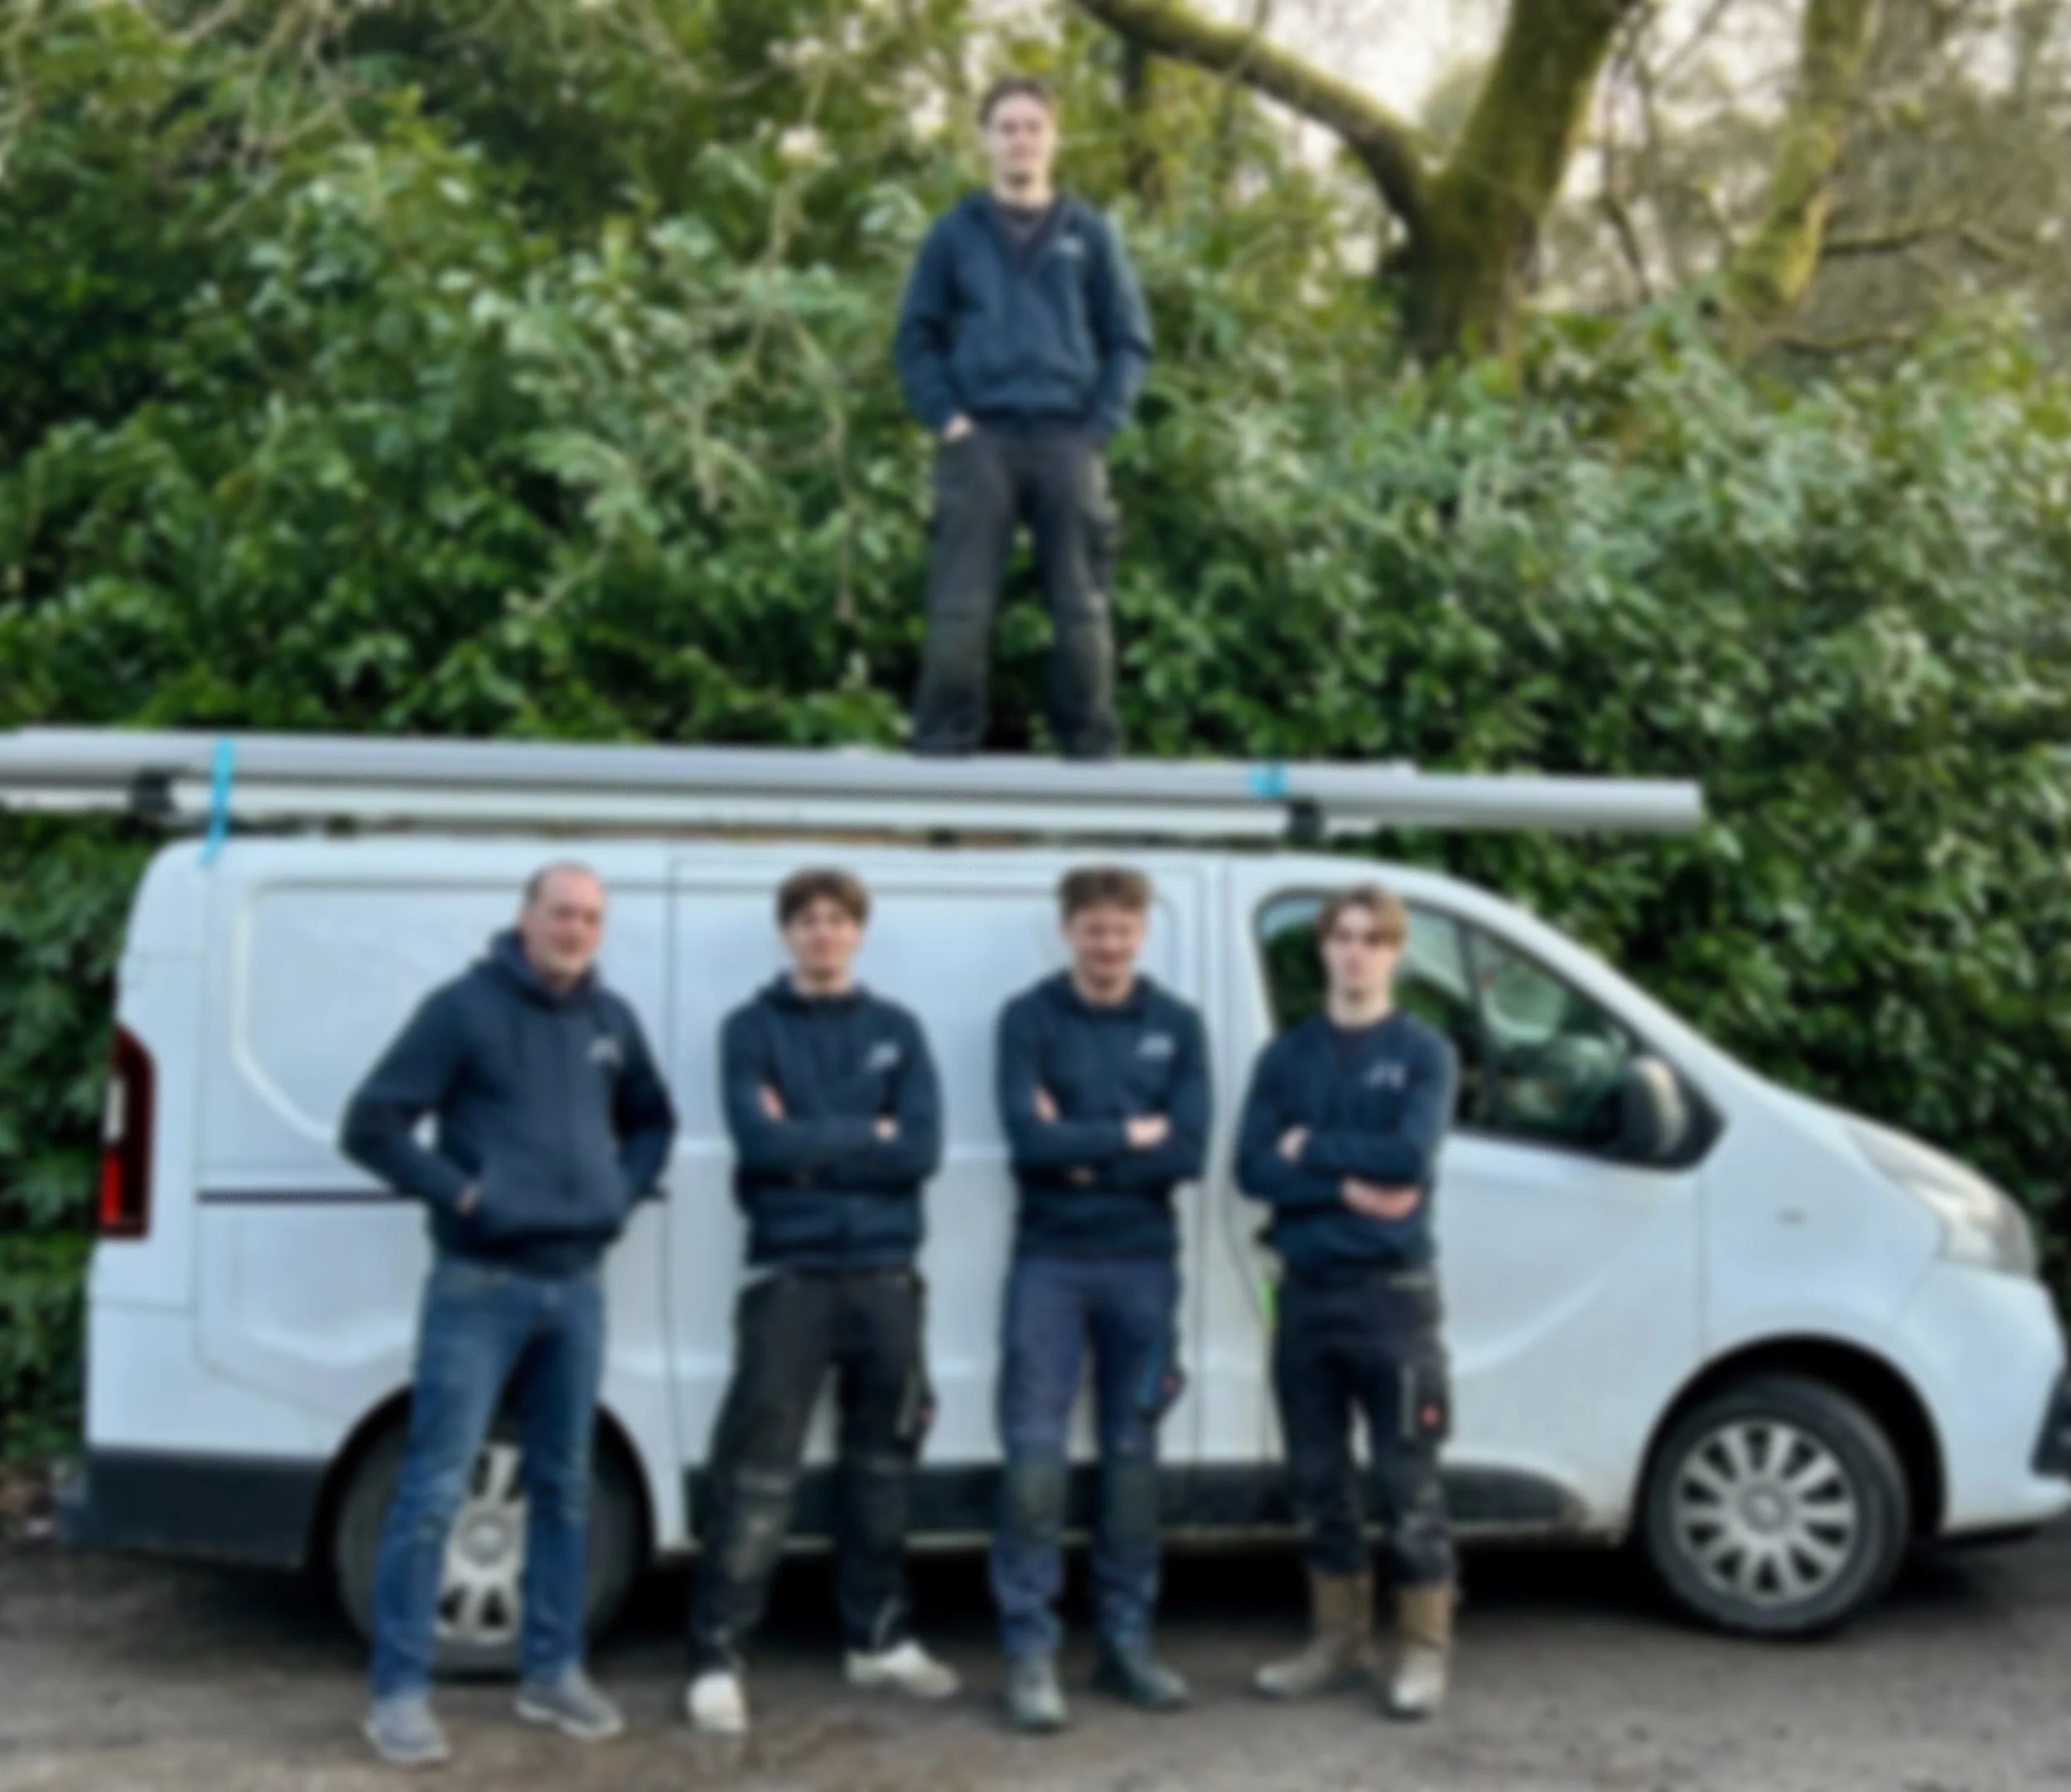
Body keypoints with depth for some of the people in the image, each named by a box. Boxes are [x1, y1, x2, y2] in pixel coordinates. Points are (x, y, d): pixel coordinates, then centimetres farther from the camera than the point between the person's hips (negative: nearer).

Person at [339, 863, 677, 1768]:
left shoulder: (612, 1020, 10)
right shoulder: (464, 1007, -8)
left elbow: (653, 1122, 24)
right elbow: (369, 1126, -10)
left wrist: (624, 1188, 7)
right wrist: (459, 1191, -15)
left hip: (577, 1286, 6)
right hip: (479, 1288, -6)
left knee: (564, 1485, 13)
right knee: (435, 1490, -5)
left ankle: (552, 1672, 24)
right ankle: (399, 1690, 4)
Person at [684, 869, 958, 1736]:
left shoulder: (896, 1030, 9)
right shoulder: (752, 1028, 2)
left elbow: (923, 1148, -4)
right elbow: (758, 1140, -13)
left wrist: (810, 1145, -8)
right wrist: (867, 1137, -8)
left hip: (885, 1273, 3)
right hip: (789, 1275, -3)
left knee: (882, 1461, 12)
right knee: (756, 1472, -6)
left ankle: (878, 1638, 26)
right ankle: (717, 1658, 1)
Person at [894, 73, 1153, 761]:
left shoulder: (1090, 234, 12)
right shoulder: (955, 234, 10)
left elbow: (1130, 340, 11)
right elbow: (915, 337, 10)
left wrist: (1101, 425, -1)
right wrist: (946, 417, -3)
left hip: (1068, 441, 1)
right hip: (979, 440, -1)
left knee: (1082, 612, 3)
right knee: (959, 612, -5)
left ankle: (1092, 752, 11)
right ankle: (941, 751, 1)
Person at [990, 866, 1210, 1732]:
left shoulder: (1176, 1025, 6)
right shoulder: (1030, 1018, -1)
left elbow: (1188, 1151, -6)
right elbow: (1029, 1136, -15)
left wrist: (1082, 1153, -11)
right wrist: (1130, 1135, -8)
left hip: (1143, 1263, 3)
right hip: (1049, 1261, -2)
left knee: (1132, 1456, 9)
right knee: (1034, 1455, -6)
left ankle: (1127, 1642, 19)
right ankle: (1030, 1652, 1)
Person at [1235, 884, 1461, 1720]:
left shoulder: (1423, 1053, 0)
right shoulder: (1285, 1055, 9)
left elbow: (1411, 1156, -16)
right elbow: (1254, 1167, -3)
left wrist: (1311, 1150, -9)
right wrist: (1348, 1186, -14)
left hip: (1392, 1291, -4)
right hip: (1305, 1290, 4)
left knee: (1407, 1480, -1)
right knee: (1316, 1478, 11)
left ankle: (1423, 1648, 12)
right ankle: (1339, 1637, 25)